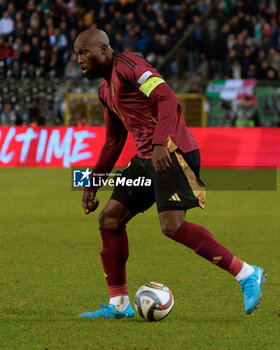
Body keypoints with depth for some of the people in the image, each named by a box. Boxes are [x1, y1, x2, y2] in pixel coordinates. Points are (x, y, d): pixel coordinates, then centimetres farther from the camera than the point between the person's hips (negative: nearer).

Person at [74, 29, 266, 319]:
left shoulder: (128, 65, -7)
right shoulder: (105, 90, 22)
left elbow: (168, 100, -19)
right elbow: (113, 141, 30)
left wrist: (160, 144, -31)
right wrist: (92, 184, 28)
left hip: (171, 151, -10)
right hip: (145, 158, 10)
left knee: (171, 225, -21)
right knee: (109, 219, 4)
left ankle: (247, 275, -14)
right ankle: (118, 304, 9)